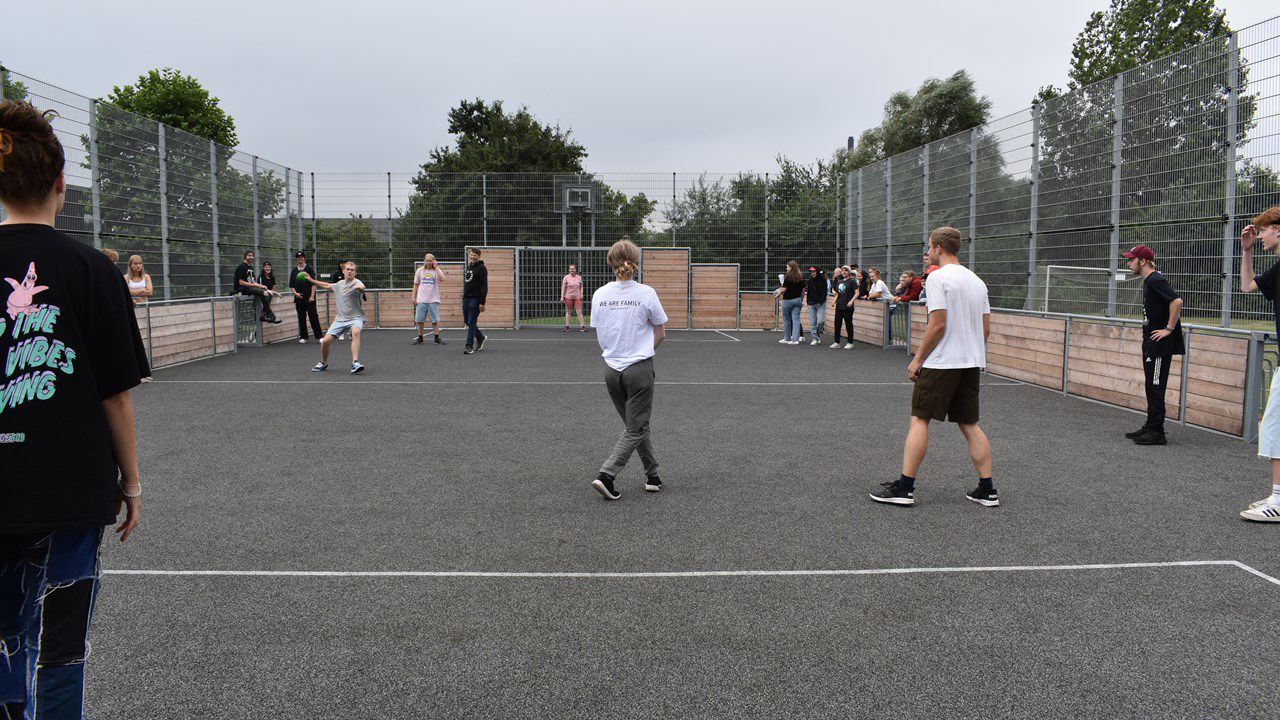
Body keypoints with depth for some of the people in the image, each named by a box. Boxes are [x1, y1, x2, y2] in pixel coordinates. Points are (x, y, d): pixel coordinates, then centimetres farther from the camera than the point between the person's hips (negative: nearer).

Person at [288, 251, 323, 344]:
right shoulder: (294, 271, 10)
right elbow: (291, 286, 12)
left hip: (309, 298, -4)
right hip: (299, 298, 4)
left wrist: (312, 296, -10)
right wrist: (295, 293, -6)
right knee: (301, 318, 7)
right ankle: (303, 337, 15)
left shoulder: (309, 269, 1)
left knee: (313, 316, -7)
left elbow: (313, 284, -3)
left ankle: (319, 336, -4)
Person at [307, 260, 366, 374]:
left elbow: (362, 286, -35)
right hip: (340, 319, 6)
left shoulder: (356, 283, -9)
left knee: (355, 332, -38)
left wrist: (360, 288, -59)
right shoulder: (339, 284, 13)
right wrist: (311, 280, 37)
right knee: (325, 341, -5)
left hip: (355, 318, -6)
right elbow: (326, 285, 34)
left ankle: (355, 363, -44)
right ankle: (323, 363, 24)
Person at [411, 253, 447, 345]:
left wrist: (436, 267, -16)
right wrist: (414, 297, 8)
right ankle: (420, 338, 15)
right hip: (421, 300, 2)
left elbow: (442, 279, -20)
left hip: (433, 300, -2)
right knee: (420, 320, 4)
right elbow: (416, 285, 14)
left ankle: (436, 338, 5)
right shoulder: (420, 271, 8)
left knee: (435, 320, -2)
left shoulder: (437, 270, 2)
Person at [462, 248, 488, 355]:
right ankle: (480, 337, 30)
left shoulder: (481, 268, -9)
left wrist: (482, 303, -19)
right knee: (467, 321, 10)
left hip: (475, 299, -8)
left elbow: (484, 287, -14)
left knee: (472, 322, -8)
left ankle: (469, 346, -5)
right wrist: (464, 297, 19)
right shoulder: (468, 267, 16)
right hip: (466, 298, 8)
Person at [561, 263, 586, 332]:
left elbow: (581, 287, 16)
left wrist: (581, 294, 3)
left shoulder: (579, 277, 8)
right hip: (568, 297, -1)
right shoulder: (566, 277, 1)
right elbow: (563, 287, 1)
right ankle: (567, 326, 11)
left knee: (579, 312, -4)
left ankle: (582, 326, -2)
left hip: (577, 297, 1)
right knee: (568, 312, 5)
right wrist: (562, 296, -4)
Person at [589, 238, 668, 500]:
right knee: (637, 428, 5)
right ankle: (605, 475, -10)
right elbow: (660, 334, -2)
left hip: (611, 369, 5)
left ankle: (652, 476, 26)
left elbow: (600, 336, 6)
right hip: (640, 370, -4)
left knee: (636, 426, 19)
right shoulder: (646, 293, -12)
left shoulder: (599, 295, -2)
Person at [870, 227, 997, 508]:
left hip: (941, 364, -7)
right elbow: (986, 328, 13)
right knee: (970, 425, 12)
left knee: (919, 420, -2)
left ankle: (904, 488, -2)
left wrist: (917, 360, -11)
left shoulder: (938, 277, -11)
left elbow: (938, 325, -18)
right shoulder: (977, 281, 13)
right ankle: (987, 490, 13)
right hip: (972, 364, 8)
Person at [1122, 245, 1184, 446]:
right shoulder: (1149, 281, 16)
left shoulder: (1156, 280, -16)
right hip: (1151, 342, 11)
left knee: (1156, 388, -7)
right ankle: (1150, 428, 24)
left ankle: (1157, 433, -4)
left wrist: (1169, 329, -23)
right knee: (1151, 387, 16)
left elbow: (1177, 301, -28)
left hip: (1160, 344, -11)